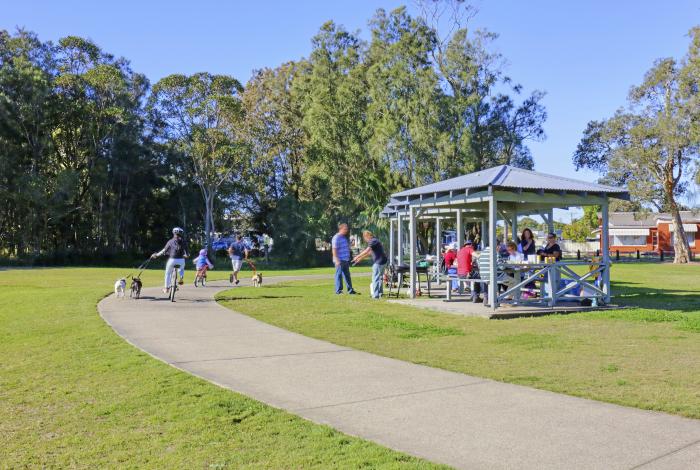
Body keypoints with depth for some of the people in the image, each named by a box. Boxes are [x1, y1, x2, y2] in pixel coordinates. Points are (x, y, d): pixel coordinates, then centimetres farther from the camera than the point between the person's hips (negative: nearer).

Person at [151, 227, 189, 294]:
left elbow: (164, 251, 2)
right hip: (181, 260, 1)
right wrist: (185, 255, 28)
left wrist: (156, 255, 15)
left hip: (172, 260, -1)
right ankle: (181, 279, 19)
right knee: (182, 268, 38)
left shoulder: (171, 241, 4)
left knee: (168, 273, 22)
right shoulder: (183, 242, 7)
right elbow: (187, 254, 5)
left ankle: (166, 288, 23)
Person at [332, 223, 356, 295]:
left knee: (347, 275, 12)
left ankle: (350, 289, 18)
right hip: (340, 260, -9)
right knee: (339, 275, -3)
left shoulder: (344, 237, 17)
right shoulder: (336, 238, -13)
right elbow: (334, 249, -18)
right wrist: (336, 260, -24)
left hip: (345, 260, 9)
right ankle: (338, 290, 4)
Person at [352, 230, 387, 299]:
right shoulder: (374, 241, 19)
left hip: (378, 262, -11)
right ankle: (380, 293, 29)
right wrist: (359, 260, 20)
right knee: (380, 278, 19)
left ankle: (375, 295, -5)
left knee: (375, 278, -6)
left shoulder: (373, 241, -13)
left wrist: (357, 257, -18)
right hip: (382, 261, 11)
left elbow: (366, 251, -24)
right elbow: (369, 253, 22)